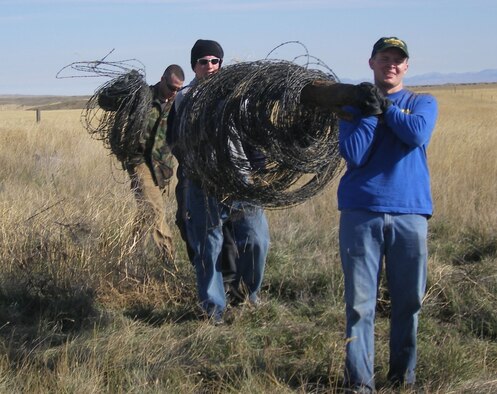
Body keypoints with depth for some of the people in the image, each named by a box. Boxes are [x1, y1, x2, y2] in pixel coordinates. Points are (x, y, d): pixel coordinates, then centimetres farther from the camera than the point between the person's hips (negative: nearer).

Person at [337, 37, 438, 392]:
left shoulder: (423, 103, 11)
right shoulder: (353, 105, 10)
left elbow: (418, 134, -12)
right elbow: (354, 155, -5)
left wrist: (383, 105, -3)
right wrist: (371, 109, -6)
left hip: (410, 213, 1)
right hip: (361, 213, -1)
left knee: (409, 300, 6)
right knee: (360, 303, -3)